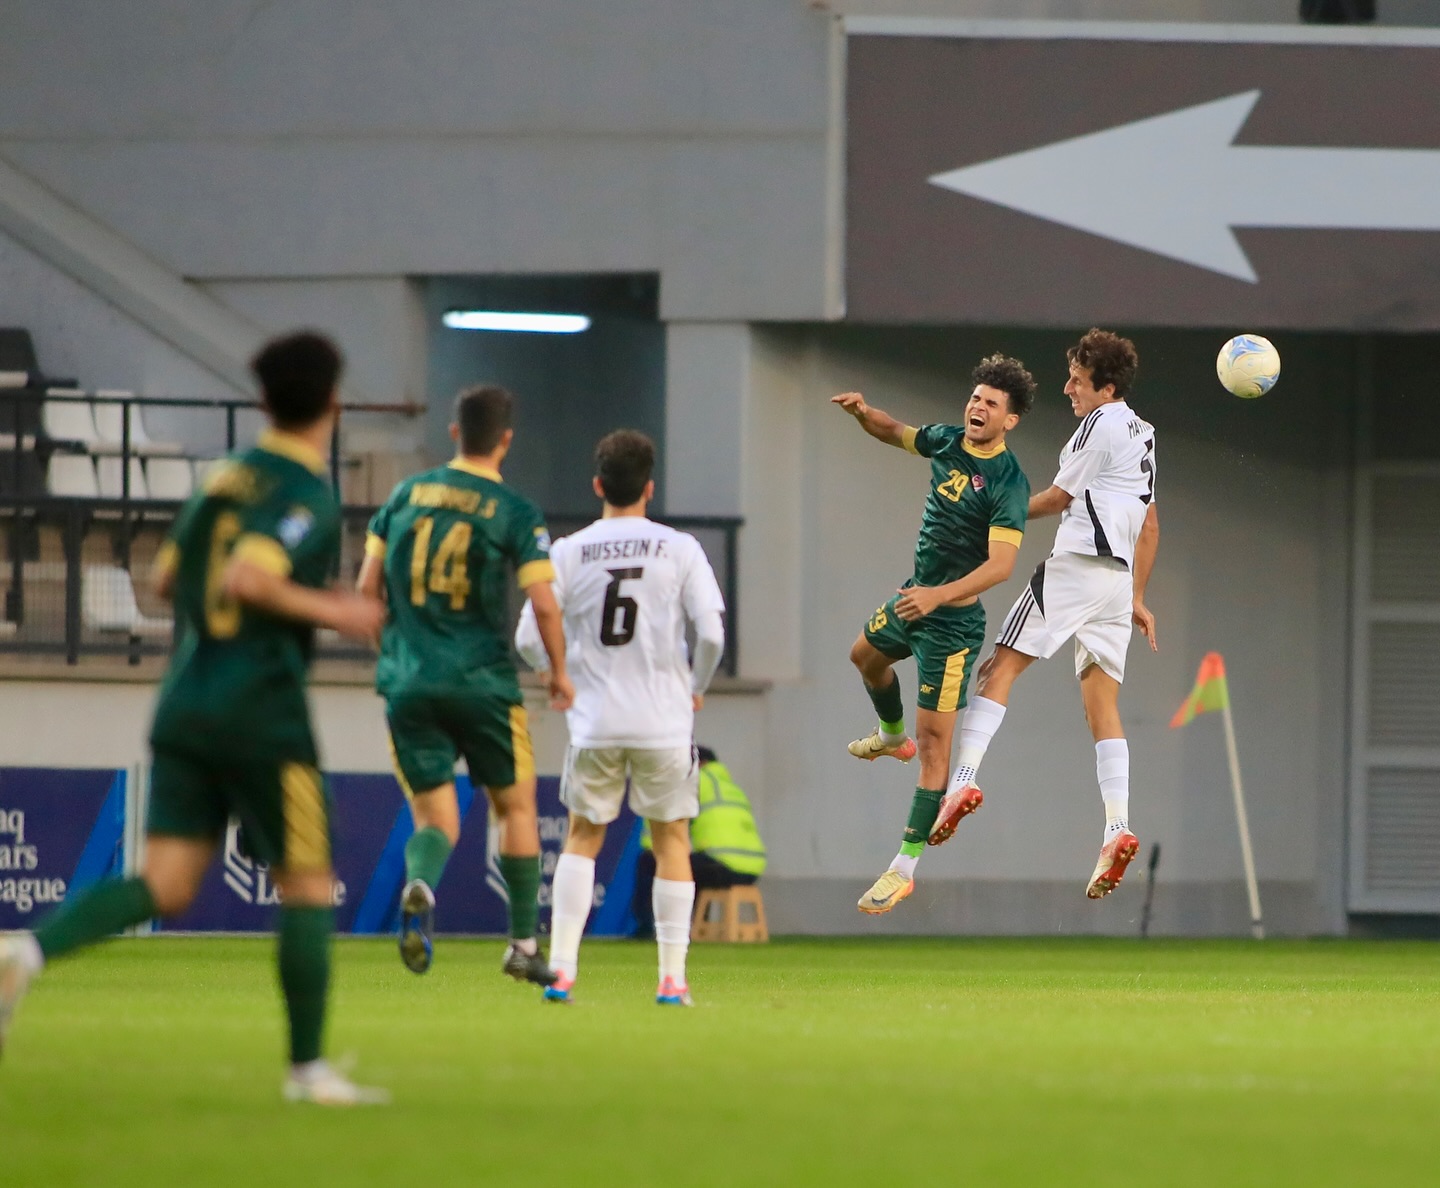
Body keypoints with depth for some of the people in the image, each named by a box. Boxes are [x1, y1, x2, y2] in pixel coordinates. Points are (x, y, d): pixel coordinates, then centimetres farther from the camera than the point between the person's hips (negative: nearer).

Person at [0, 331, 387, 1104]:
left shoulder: (227, 476, 13)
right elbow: (248, 579, -24)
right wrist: (332, 612, -13)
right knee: (308, 888, 5)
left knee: (164, 886, 1)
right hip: (262, 714, -7)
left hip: (186, 706, 7)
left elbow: (167, 579, 18)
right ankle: (307, 1067, 7)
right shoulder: (307, 495, -10)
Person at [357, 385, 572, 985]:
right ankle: (523, 944, 18)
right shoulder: (516, 513, -6)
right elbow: (543, 603, -12)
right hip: (483, 683, -3)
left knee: (435, 817, 6)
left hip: (407, 683, 3)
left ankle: (419, 885, -28)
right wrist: (559, 670, 4)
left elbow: (367, 586, 8)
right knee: (515, 805, 15)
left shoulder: (406, 495, 6)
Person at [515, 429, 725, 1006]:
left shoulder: (569, 552, -1)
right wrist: (697, 686, 10)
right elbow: (712, 633, -9)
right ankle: (672, 976, 6)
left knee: (582, 838, 12)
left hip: (594, 721, 1)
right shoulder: (678, 549, -3)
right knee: (671, 839, 10)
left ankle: (561, 965, 1)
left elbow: (527, 637, -3)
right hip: (664, 719, -1)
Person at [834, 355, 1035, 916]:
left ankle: (903, 869, -8)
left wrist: (939, 596, -42)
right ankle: (891, 736, 67)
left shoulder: (1008, 483, -23)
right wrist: (863, 413, -4)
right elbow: (896, 434, 18)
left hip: (952, 619, -9)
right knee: (866, 656, 37)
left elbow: (1000, 564, -31)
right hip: (915, 596, 9)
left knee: (934, 739, -9)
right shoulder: (948, 442, -1)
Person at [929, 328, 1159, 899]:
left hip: (1078, 564, -9)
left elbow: (1058, 496, 1)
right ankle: (1117, 827, -9)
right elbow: (1150, 525, 26)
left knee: (1001, 666, -8)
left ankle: (964, 778, -22)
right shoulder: (1143, 434, 22)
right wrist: (1137, 597, 30)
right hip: (1120, 575, 9)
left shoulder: (1101, 424, -5)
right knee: (1102, 702, 3)